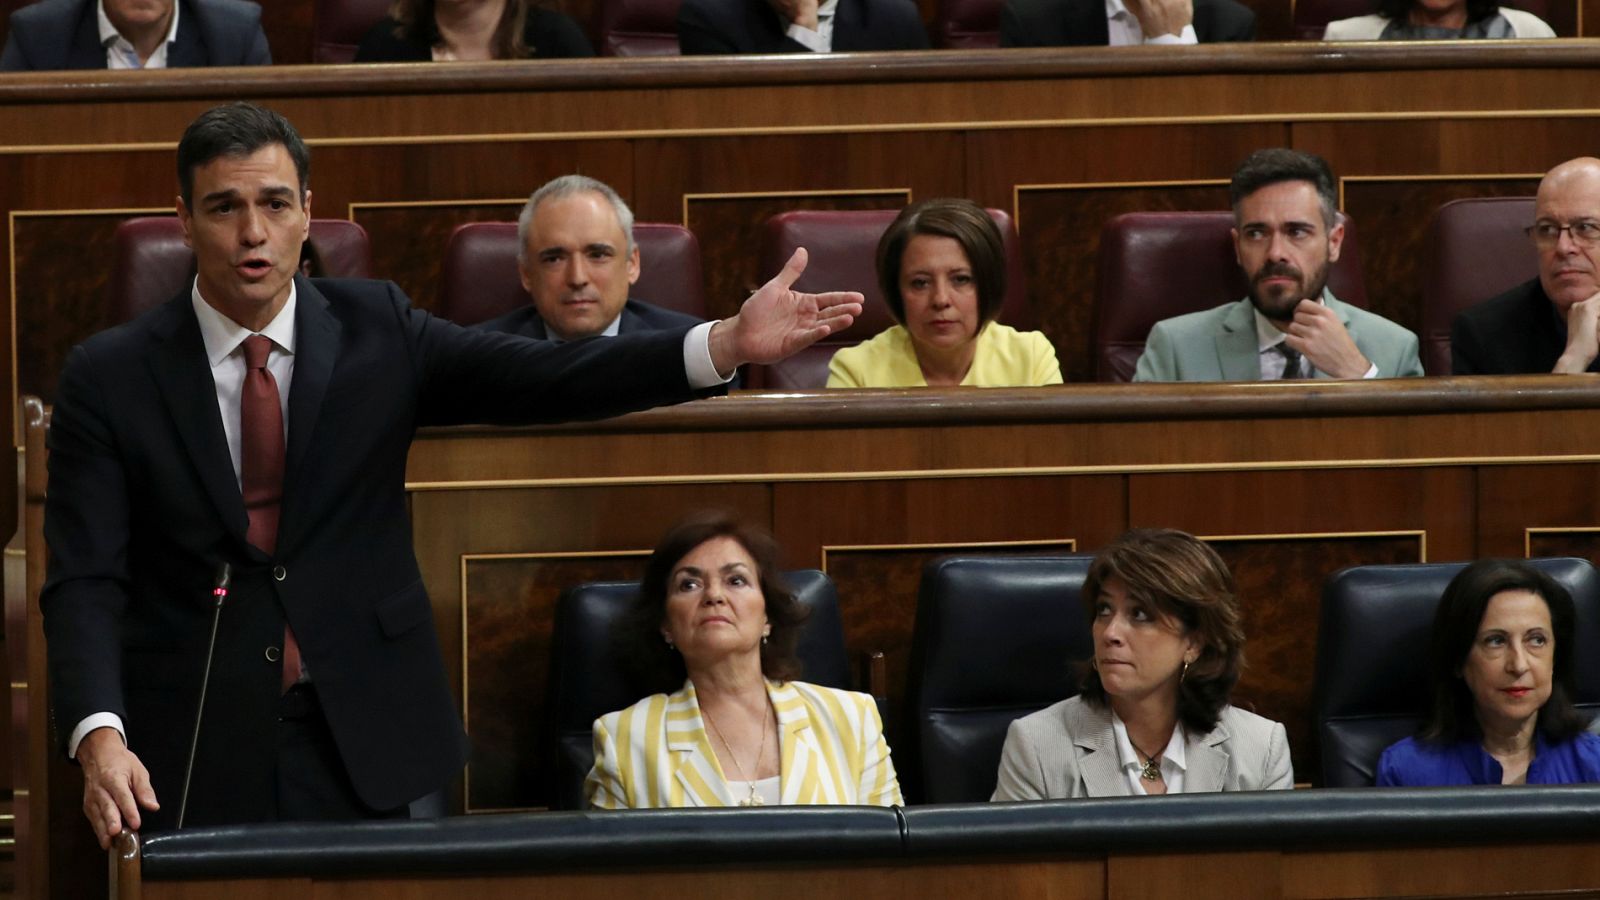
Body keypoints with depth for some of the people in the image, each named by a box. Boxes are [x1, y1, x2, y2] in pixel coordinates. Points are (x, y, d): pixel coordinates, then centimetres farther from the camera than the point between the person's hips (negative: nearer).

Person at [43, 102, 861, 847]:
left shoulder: (376, 331, 3)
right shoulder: (110, 379, -2)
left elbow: (544, 379, -9)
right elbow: (85, 583, -9)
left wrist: (729, 343, -23)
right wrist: (99, 736, -26)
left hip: (360, 749, 2)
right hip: (191, 756, -1)